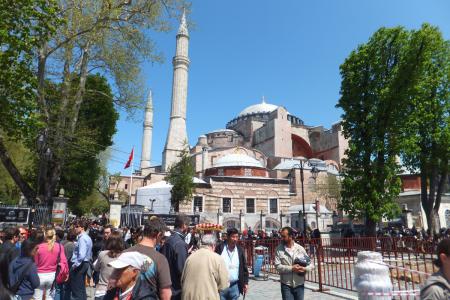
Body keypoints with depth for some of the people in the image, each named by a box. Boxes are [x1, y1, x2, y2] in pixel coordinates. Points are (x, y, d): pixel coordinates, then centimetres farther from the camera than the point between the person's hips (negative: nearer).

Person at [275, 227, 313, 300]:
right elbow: (278, 266, -12)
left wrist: (305, 269, -17)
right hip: (286, 285, -2)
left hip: (299, 284, 2)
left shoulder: (300, 248, -2)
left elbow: (311, 264, 3)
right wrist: (291, 268, -21)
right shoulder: (279, 249, -6)